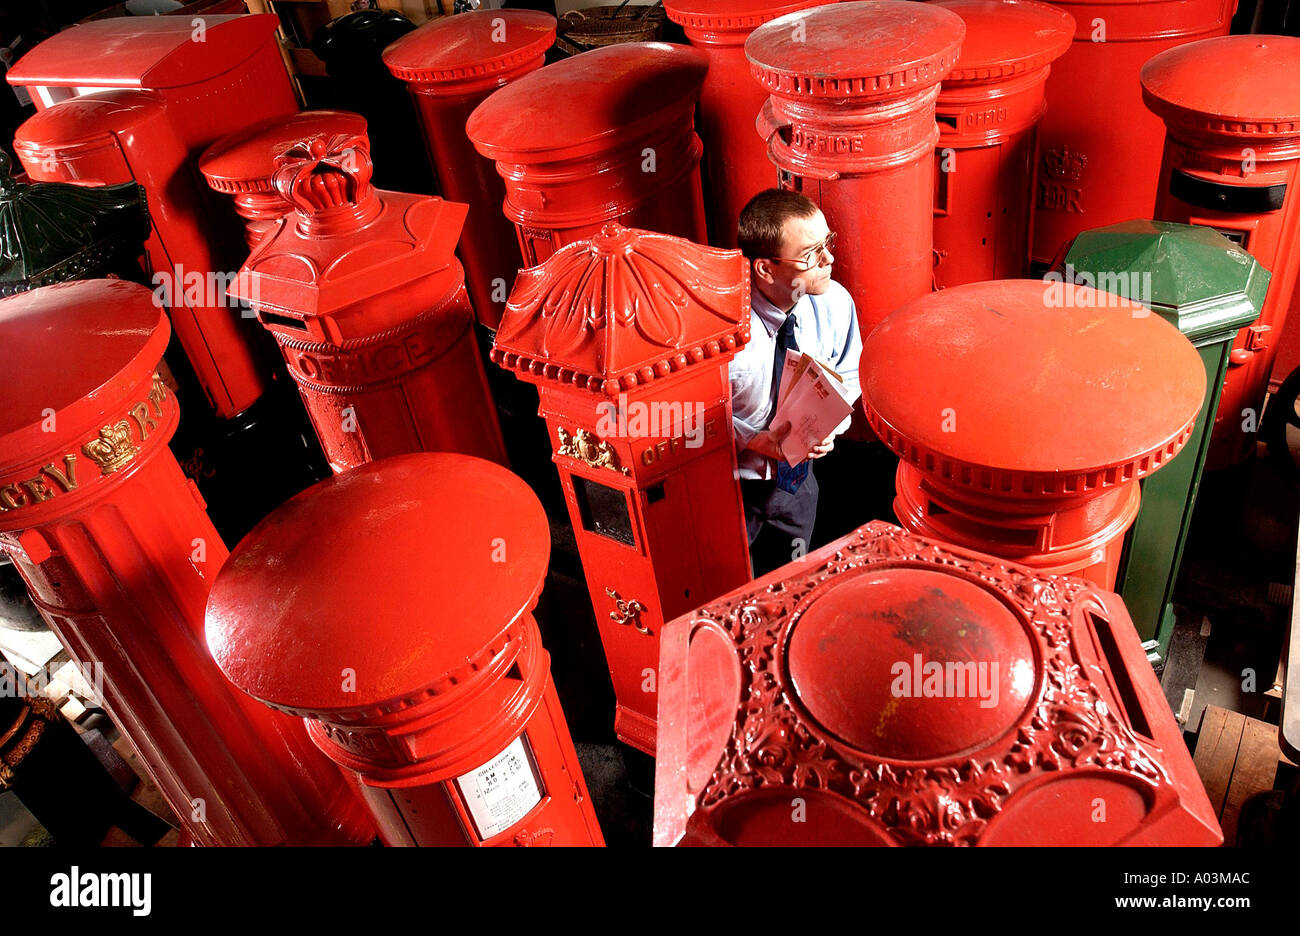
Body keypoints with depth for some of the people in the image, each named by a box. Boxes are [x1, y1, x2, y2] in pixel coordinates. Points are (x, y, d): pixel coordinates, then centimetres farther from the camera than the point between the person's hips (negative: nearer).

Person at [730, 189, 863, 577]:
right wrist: (761, 442, -30)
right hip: (729, 486, -4)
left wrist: (828, 425, -18)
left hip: (798, 475, 5)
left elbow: (848, 377, 1)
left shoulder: (835, 303, -16)